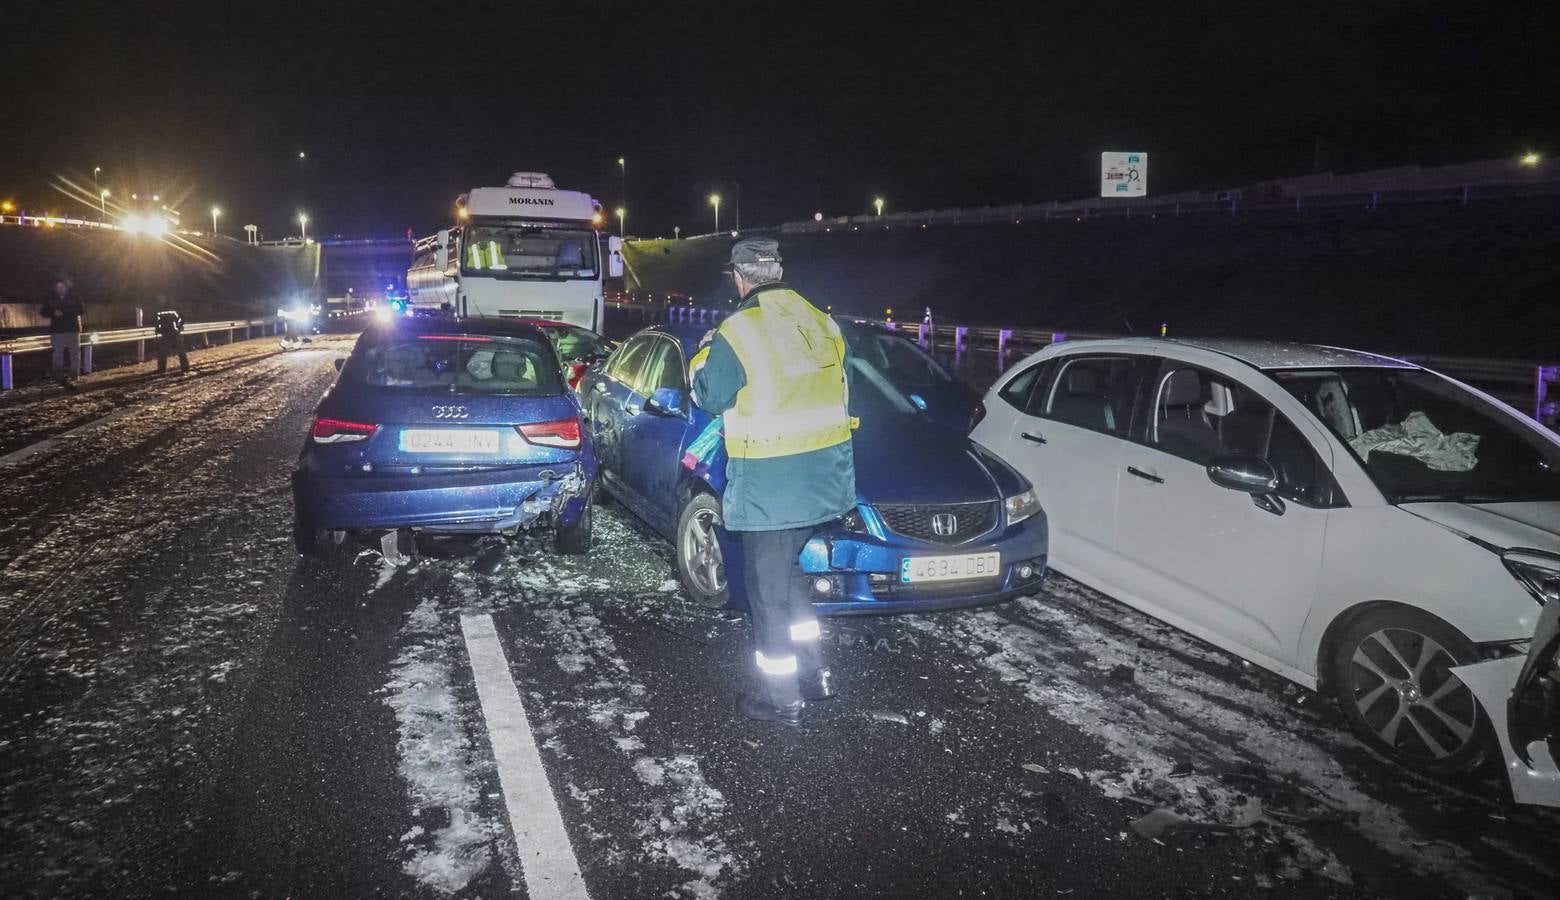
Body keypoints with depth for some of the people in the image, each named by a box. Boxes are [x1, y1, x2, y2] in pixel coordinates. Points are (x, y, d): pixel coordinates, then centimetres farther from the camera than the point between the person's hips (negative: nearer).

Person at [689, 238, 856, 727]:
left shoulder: (737, 332, -15)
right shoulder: (820, 323, 4)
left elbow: (712, 398, -5)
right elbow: (840, 375, 14)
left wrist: (702, 358, 12)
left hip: (769, 485, -7)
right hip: (823, 476, 7)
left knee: (769, 586, 5)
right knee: (787, 572, 23)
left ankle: (780, 698, 14)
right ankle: (813, 674, 29)